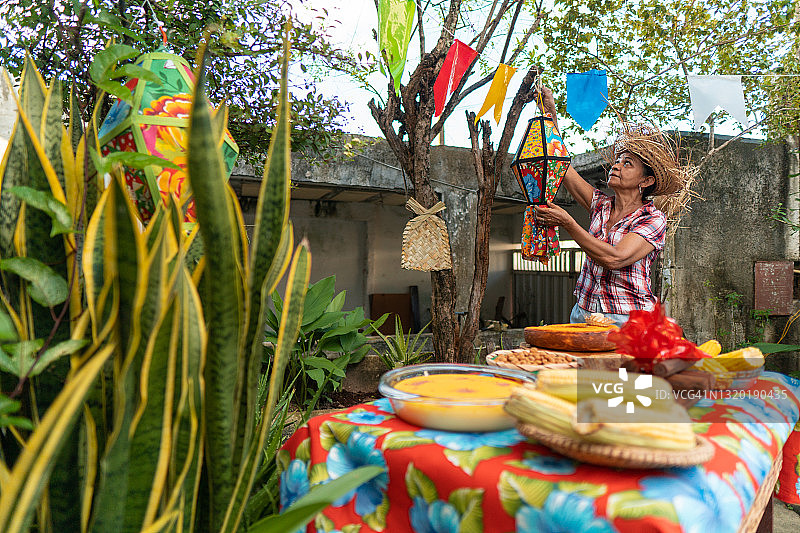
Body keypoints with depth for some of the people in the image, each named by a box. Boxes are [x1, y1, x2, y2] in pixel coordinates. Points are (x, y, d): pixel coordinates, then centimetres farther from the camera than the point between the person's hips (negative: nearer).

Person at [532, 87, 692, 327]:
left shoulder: (653, 219, -4)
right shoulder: (600, 204, 11)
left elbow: (614, 259, -20)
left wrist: (567, 223, -22)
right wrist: (550, 113, 3)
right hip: (584, 313, 4)